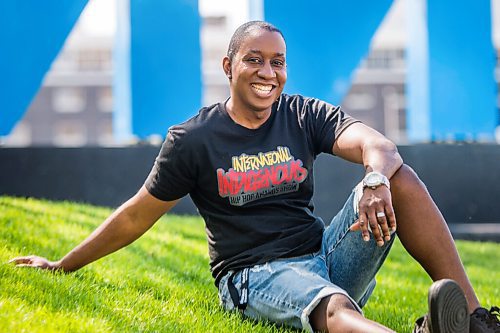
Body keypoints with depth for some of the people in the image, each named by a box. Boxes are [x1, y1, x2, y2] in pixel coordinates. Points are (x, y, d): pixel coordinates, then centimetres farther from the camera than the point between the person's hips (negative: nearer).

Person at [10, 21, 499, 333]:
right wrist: (61, 267, 12)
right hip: (256, 276, -4)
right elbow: (135, 217, 9)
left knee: (399, 178, -17)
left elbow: (376, 145, -11)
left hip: (327, 257, 5)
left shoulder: (305, 116, 7)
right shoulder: (193, 139, 0)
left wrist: (376, 179, -38)